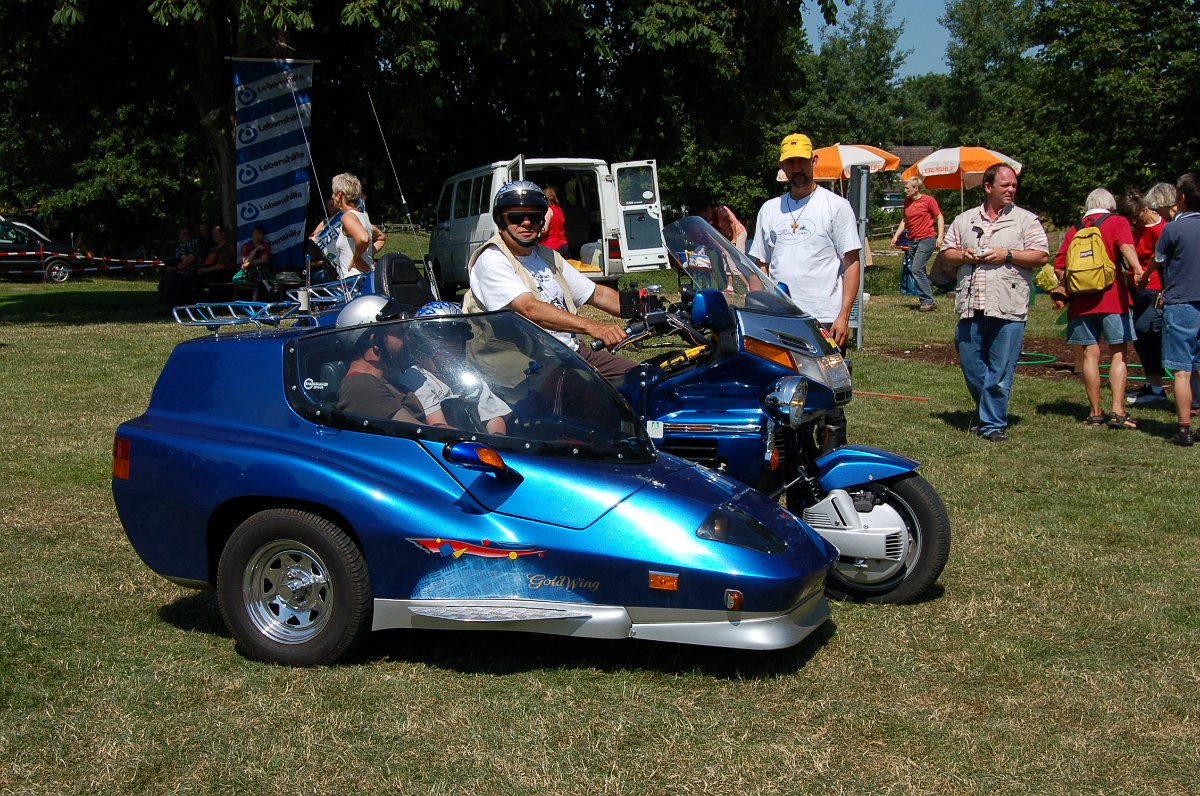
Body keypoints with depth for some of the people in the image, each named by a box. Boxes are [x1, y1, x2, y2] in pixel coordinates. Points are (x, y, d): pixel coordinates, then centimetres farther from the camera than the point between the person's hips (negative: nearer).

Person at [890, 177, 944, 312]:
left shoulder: (928, 200, -5)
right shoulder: (907, 202, 12)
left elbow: (939, 218, -2)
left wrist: (940, 237, -10)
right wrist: (896, 235, 12)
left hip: (926, 239, -7)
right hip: (912, 240, 7)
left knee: (917, 269, -16)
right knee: (920, 271, 7)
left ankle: (927, 301, -12)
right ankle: (927, 300, 13)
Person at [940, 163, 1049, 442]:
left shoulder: (1026, 220, 6)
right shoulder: (964, 220, 15)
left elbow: (1041, 256, -1)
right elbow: (946, 254, 17)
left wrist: (1007, 255, -12)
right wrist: (963, 256, -4)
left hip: (1008, 310, -3)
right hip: (970, 307, 3)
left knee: (1000, 372, -3)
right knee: (971, 367, 8)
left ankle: (993, 424, 5)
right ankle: (988, 414, 26)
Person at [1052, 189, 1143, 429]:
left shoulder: (1074, 229, 14)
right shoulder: (1117, 222, 5)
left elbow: (1058, 266, 9)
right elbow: (1125, 245, -17)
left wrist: (1068, 287, 23)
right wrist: (1136, 269, -31)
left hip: (1081, 301, 3)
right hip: (1113, 300, -3)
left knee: (1089, 355, 6)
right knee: (1118, 354, 1)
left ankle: (1095, 413, 7)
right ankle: (1117, 411, -9)